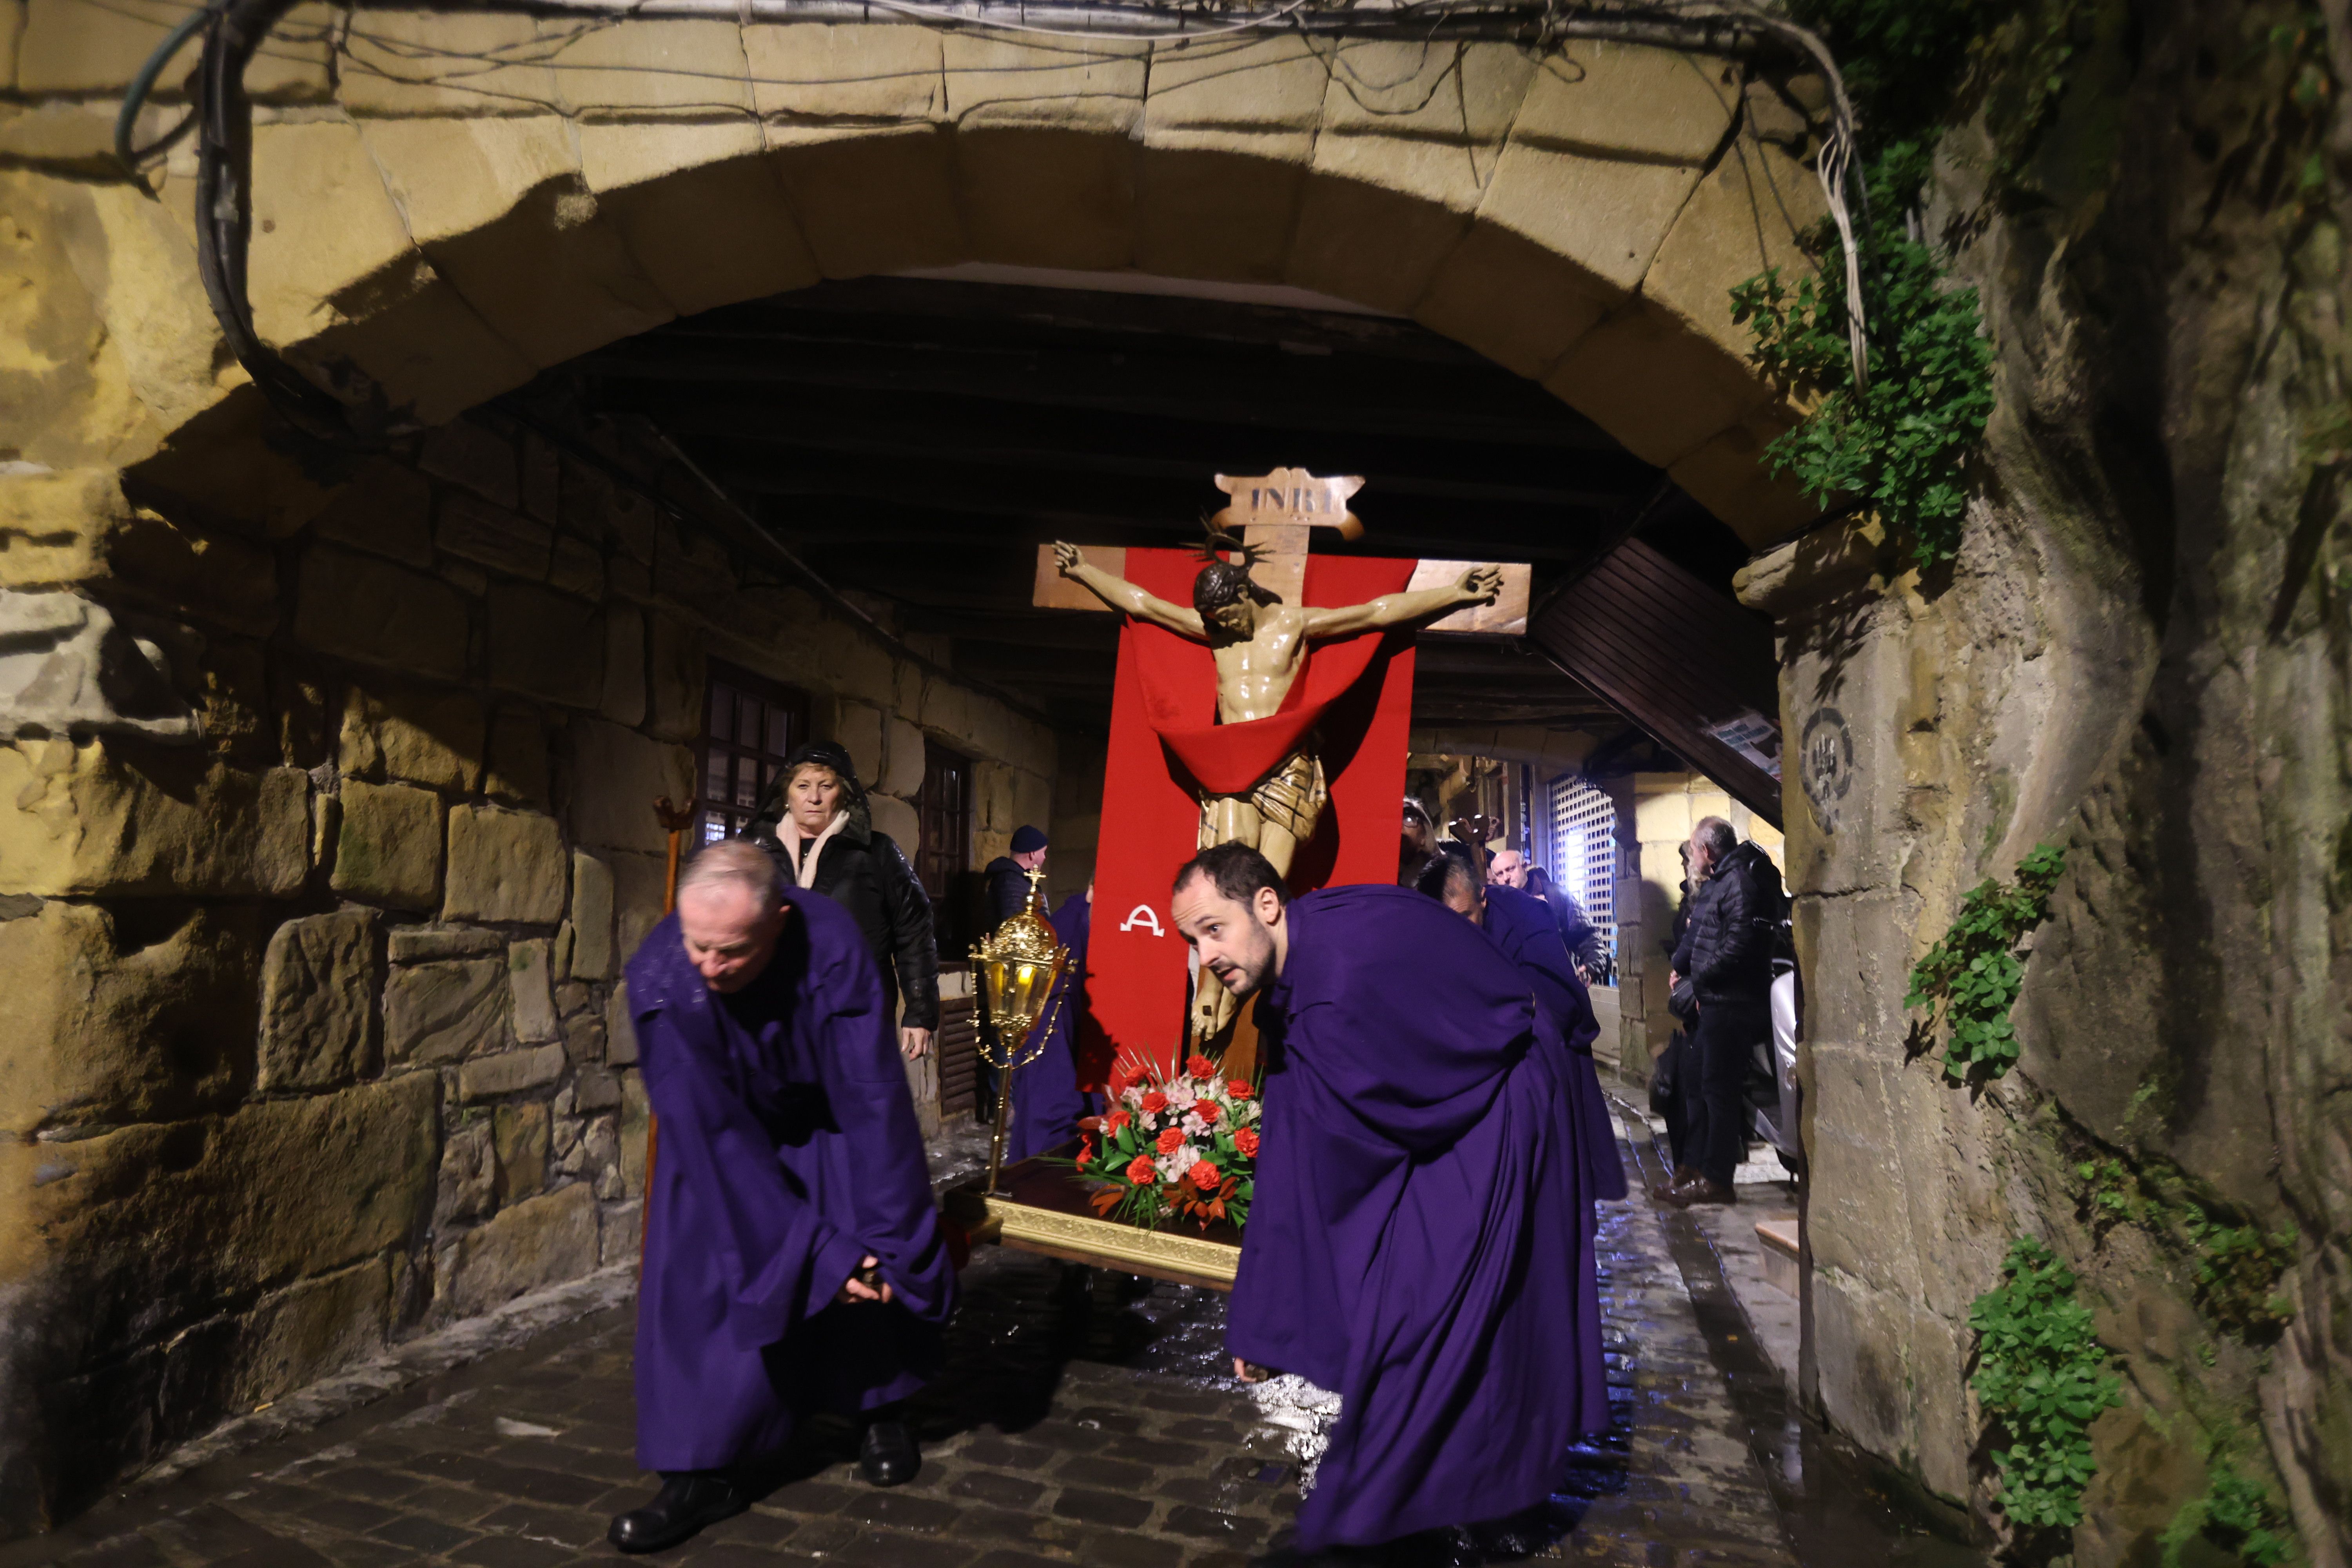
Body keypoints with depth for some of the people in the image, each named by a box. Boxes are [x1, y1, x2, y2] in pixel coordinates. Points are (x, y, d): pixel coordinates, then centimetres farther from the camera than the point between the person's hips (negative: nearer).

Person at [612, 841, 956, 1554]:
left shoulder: (832, 946, -37)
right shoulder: (659, 978, -33)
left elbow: (872, 1099, -30)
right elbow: (711, 1136, -30)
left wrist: (885, 1237, -29)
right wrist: (810, 1249, -30)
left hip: (826, 1122, 0)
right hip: (720, 1133, 0)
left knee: (871, 1258, -5)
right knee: (698, 1276, -9)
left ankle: (880, 1407, 21)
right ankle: (703, 1472, 6)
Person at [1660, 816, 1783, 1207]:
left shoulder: (1740, 882, -17)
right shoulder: (1715, 882, 17)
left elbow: (1739, 944, -25)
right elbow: (1697, 933, 26)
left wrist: (1701, 978, -15)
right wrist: (1680, 966, 13)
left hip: (1731, 1004, -11)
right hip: (1713, 1001, 11)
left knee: (1719, 1088, -5)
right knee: (1703, 1086, 17)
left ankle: (1717, 1180, 2)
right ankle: (1701, 1167, 27)